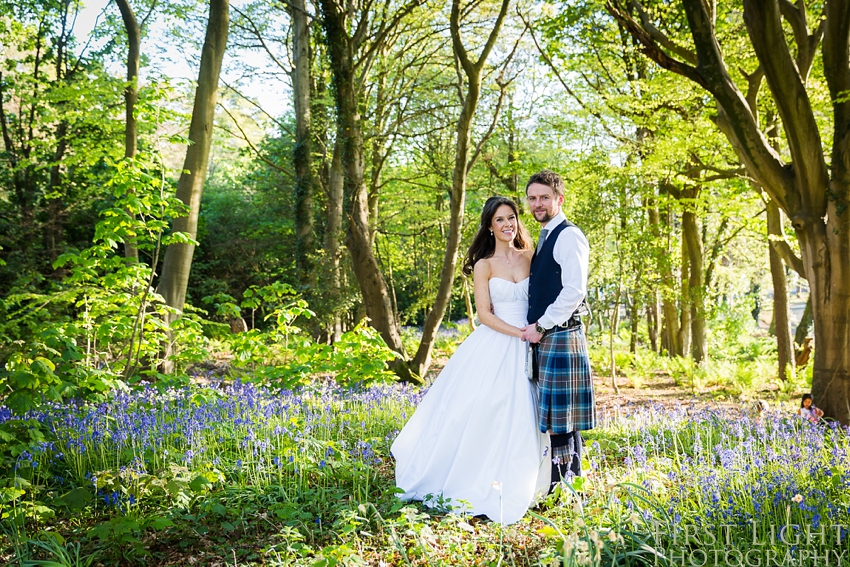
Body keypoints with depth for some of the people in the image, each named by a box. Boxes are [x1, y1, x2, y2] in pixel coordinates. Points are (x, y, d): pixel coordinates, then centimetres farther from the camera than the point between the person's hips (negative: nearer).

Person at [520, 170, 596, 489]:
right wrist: (537, 328, 13)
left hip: (560, 335, -9)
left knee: (558, 415, -6)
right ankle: (571, 477, 20)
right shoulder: (545, 237, 19)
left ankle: (560, 484, 0)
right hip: (545, 337, 9)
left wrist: (541, 326, -14)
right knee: (561, 414, 13)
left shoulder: (568, 236, -10)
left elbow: (574, 291, -18)